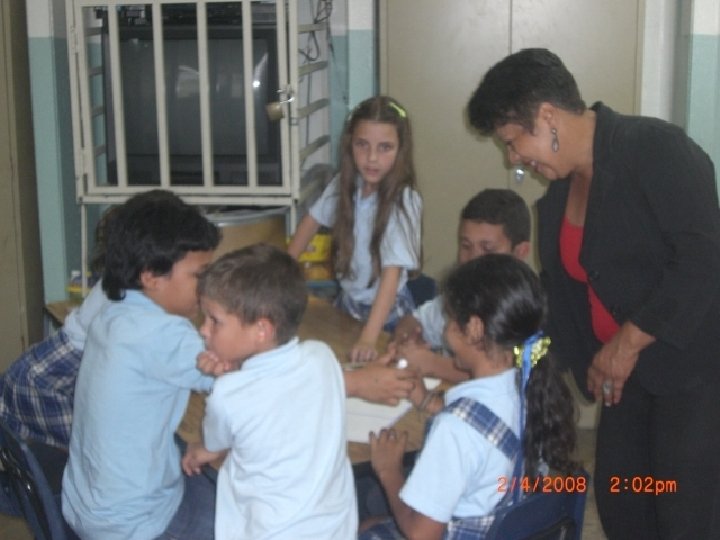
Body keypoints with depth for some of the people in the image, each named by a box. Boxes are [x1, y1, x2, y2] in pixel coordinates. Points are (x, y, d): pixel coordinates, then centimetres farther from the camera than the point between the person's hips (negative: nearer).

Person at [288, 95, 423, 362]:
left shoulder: (403, 201, -27)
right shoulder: (344, 184, -11)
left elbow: (392, 272, -33)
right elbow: (313, 220, 6)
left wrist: (368, 338, -40)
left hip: (385, 310, -5)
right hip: (347, 300, 5)